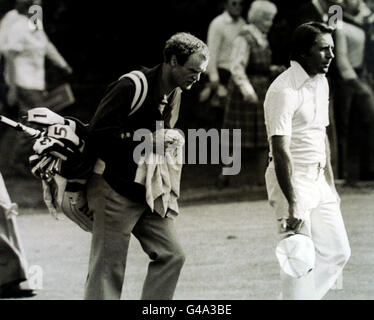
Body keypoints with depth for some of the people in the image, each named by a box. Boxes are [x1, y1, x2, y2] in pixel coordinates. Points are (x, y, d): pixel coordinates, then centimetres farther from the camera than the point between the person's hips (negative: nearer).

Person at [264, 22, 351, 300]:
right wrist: (292, 207, -29)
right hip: (291, 180, -9)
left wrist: (330, 183, 19)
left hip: (317, 179, 9)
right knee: (301, 260, -11)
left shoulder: (321, 82, 10)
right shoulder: (285, 91, -19)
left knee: (337, 251, 10)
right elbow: (280, 151, -24)